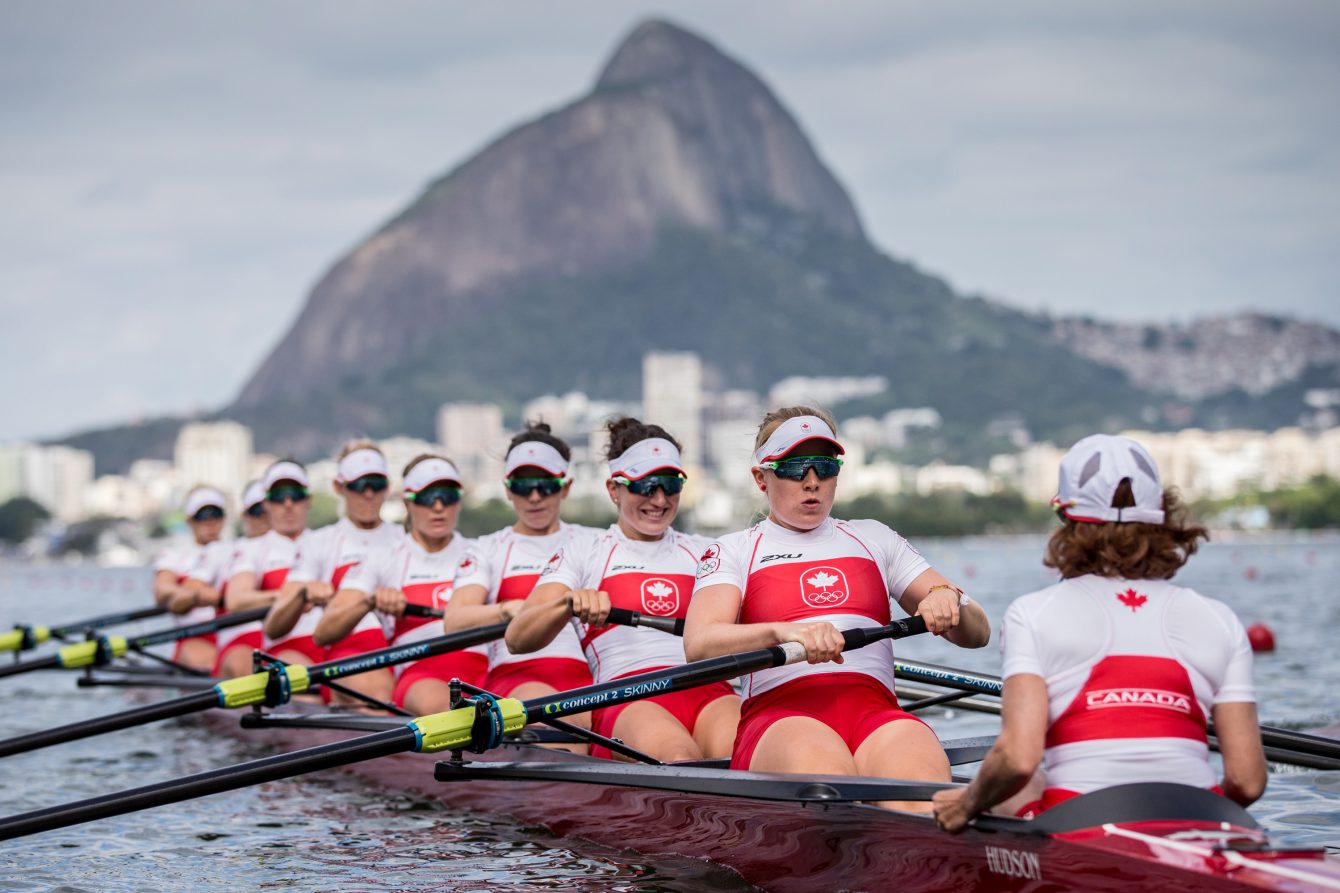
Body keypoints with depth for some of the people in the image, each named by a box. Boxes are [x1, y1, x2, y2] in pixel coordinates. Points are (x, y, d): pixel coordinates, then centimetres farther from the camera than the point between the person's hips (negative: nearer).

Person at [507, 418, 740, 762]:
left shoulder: (704, 552, 28)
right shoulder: (584, 551, 18)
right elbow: (516, 640, 4)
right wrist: (570, 602, -18)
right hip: (628, 698, -2)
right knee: (680, 757, -40)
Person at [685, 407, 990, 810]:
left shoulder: (874, 538, 26)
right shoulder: (733, 550, 17)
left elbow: (977, 633, 21)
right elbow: (698, 644, -4)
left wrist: (949, 600, -4)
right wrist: (783, 632, -23)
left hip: (877, 714, 2)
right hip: (779, 715, -2)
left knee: (922, 783, -35)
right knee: (822, 769, -40)